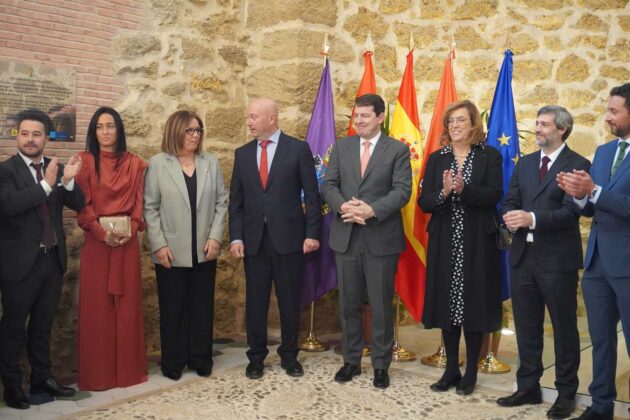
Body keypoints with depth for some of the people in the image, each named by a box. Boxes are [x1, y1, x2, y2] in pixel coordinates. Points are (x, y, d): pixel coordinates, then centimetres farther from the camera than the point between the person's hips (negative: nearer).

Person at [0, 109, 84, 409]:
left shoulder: (56, 169, 5)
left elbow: (78, 204, -1)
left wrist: (68, 181, -19)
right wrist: (46, 184, -26)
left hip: (52, 259, 5)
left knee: (43, 325, 16)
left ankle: (42, 378, 29)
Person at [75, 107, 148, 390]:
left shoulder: (135, 164, 9)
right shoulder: (85, 162, 2)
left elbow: (139, 202, 4)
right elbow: (82, 204, -3)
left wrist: (131, 230, -11)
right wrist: (102, 232, -15)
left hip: (128, 241, 2)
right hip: (96, 241, -2)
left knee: (127, 304, 6)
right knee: (96, 306, 2)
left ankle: (128, 369, 16)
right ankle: (97, 373, 11)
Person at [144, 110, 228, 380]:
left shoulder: (211, 163, 6)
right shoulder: (157, 164, -1)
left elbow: (221, 202, 6)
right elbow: (150, 207, -3)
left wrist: (215, 237, -3)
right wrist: (159, 244, -9)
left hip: (205, 251, 3)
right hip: (172, 252, -2)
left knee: (203, 306, 9)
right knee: (173, 308, 7)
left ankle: (201, 358, 21)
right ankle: (173, 361, 19)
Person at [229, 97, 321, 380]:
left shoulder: (298, 149, -1)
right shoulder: (242, 154, 9)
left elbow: (311, 195, -2)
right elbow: (236, 199, 8)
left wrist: (312, 233, -7)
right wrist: (236, 237, -1)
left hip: (289, 238, -2)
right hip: (254, 240, 3)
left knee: (290, 302, 8)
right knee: (255, 302, 8)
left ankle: (289, 356, 24)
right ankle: (256, 357, 23)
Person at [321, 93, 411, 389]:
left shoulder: (398, 150, -1)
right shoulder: (341, 147, 10)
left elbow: (402, 190, -10)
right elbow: (329, 184, 4)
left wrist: (372, 210, -23)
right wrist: (343, 205, -16)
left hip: (381, 239, -3)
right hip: (345, 237, 4)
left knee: (381, 306, 5)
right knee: (348, 304, 11)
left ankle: (381, 365, 19)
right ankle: (351, 360, 25)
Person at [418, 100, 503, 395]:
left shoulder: (490, 156, 2)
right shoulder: (436, 158, 9)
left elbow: (495, 196, -10)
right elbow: (424, 202, 1)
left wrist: (464, 189, -24)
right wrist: (443, 193, -18)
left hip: (477, 242, -2)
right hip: (444, 243, 3)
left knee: (474, 303, 3)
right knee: (447, 303, 7)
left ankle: (470, 372, 16)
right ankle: (451, 369, 20)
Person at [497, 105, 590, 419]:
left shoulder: (578, 165, -6)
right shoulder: (525, 163, 14)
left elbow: (572, 211, -17)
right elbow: (510, 201, 9)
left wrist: (532, 218, -28)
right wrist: (511, 217, -13)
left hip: (557, 258, -6)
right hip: (522, 255, 6)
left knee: (564, 327, 6)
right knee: (526, 326, 13)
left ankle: (566, 393, 19)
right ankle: (528, 387, 26)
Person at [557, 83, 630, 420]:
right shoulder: (603, 152, 12)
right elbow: (594, 209, 11)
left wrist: (593, 190, -25)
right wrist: (579, 195, -9)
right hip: (597, 260, 7)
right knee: (601, 337, 16)